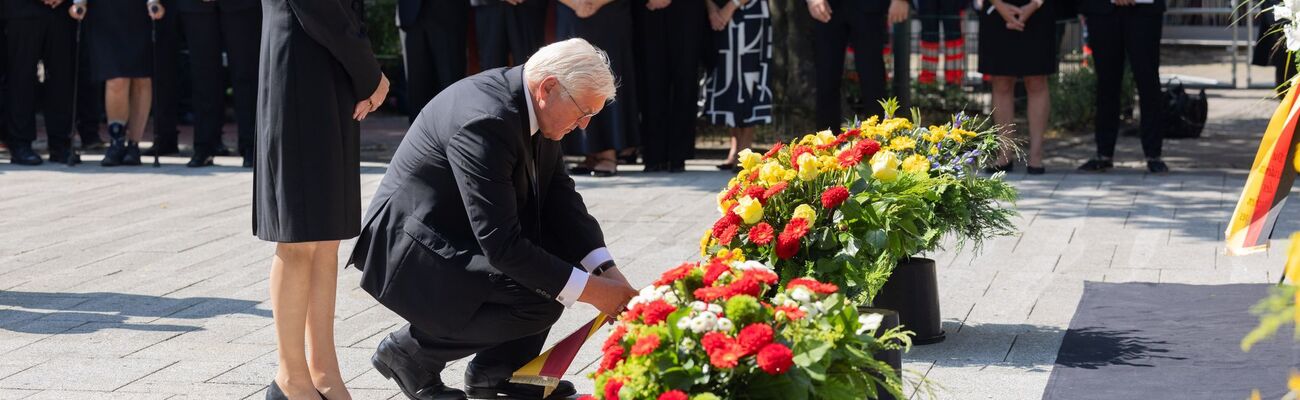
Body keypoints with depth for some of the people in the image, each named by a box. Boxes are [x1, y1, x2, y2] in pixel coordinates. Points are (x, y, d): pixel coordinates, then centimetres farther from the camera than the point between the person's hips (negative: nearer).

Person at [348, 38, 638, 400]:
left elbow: (560, 197, 5)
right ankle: (411, 351, -4)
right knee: (541, 300, -22)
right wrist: (591, 289, -26)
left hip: (462, 237, 10)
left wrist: (608, 272, -8)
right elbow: (500, 244, -30)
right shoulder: (485, 122, -30)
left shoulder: (532, 106, -1)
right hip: (411, 250, -10)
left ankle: (496, 369, 10)